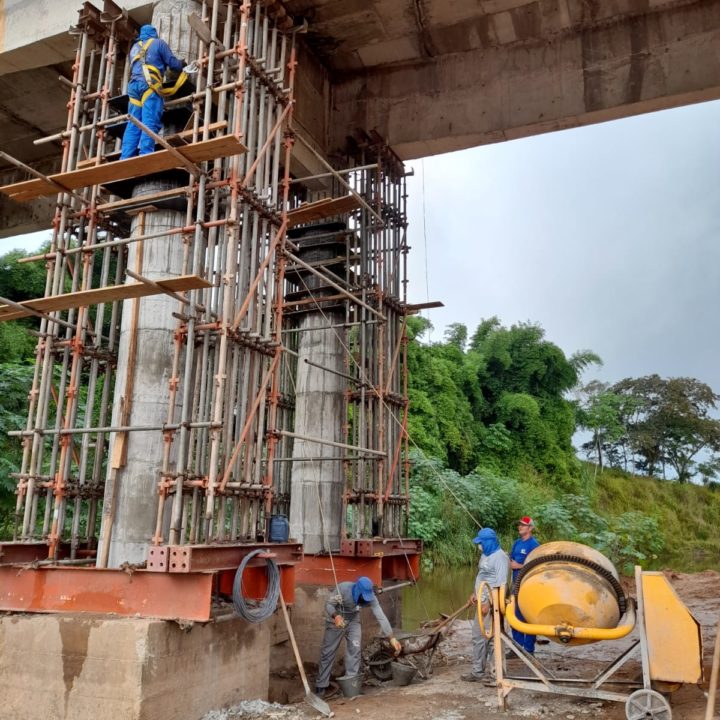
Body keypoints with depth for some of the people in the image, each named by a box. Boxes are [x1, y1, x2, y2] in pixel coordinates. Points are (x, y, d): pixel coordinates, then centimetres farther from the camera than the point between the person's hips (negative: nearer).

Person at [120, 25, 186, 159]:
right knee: (150, 123, -16)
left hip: (134, 85, 6)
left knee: (133, 125, 0)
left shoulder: (135, 47, 32)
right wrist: (182, 64, 31)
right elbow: (173, 63, 9)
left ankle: (125, 159, -12)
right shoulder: (158, 43, 15)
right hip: (149, 84, -5)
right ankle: (145, 156, -31)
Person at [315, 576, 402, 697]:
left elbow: (381, 617, -30)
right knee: (327, 652, 3)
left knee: (355, 649, -8)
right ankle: (321, 686, 14)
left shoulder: (370, 597, -26)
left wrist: (392, 638, -38)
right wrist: (336, 616, -45)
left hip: (353, 621, 2)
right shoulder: (343, 588, -34)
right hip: (336, 621, -2)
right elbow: (328, 604, -24)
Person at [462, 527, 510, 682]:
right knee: (478, 636, 16)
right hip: (484, 602, 10)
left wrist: (489, 603, -24)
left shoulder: (500, 557, -18)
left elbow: (500, 585, -23)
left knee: (493, 638, -4)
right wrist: (476, 593, 19)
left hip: (492, 604, -10)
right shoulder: (486, 555, 13)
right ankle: (478, 671, 27)